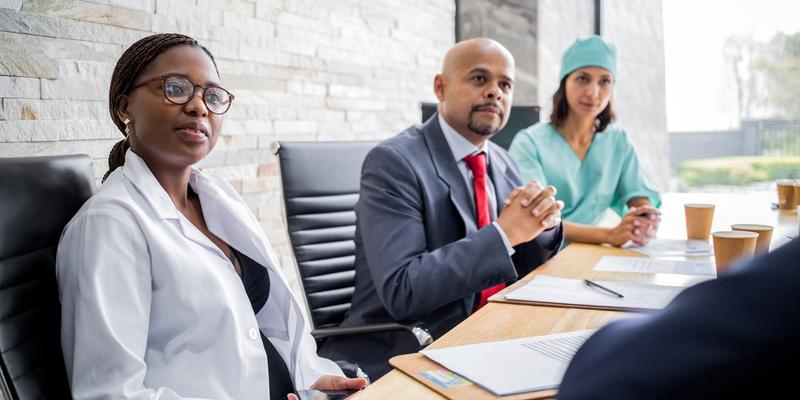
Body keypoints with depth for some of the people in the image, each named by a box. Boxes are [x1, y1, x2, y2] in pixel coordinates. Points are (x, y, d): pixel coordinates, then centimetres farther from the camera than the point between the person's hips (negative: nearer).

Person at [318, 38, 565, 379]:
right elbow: (401, 290, -23)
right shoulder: (393, 161, -13)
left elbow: (527, 269, 12)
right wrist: (503, 233, -25)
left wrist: (543, 221, -9)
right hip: (401, 358, -7)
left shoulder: (502, 164, 9)